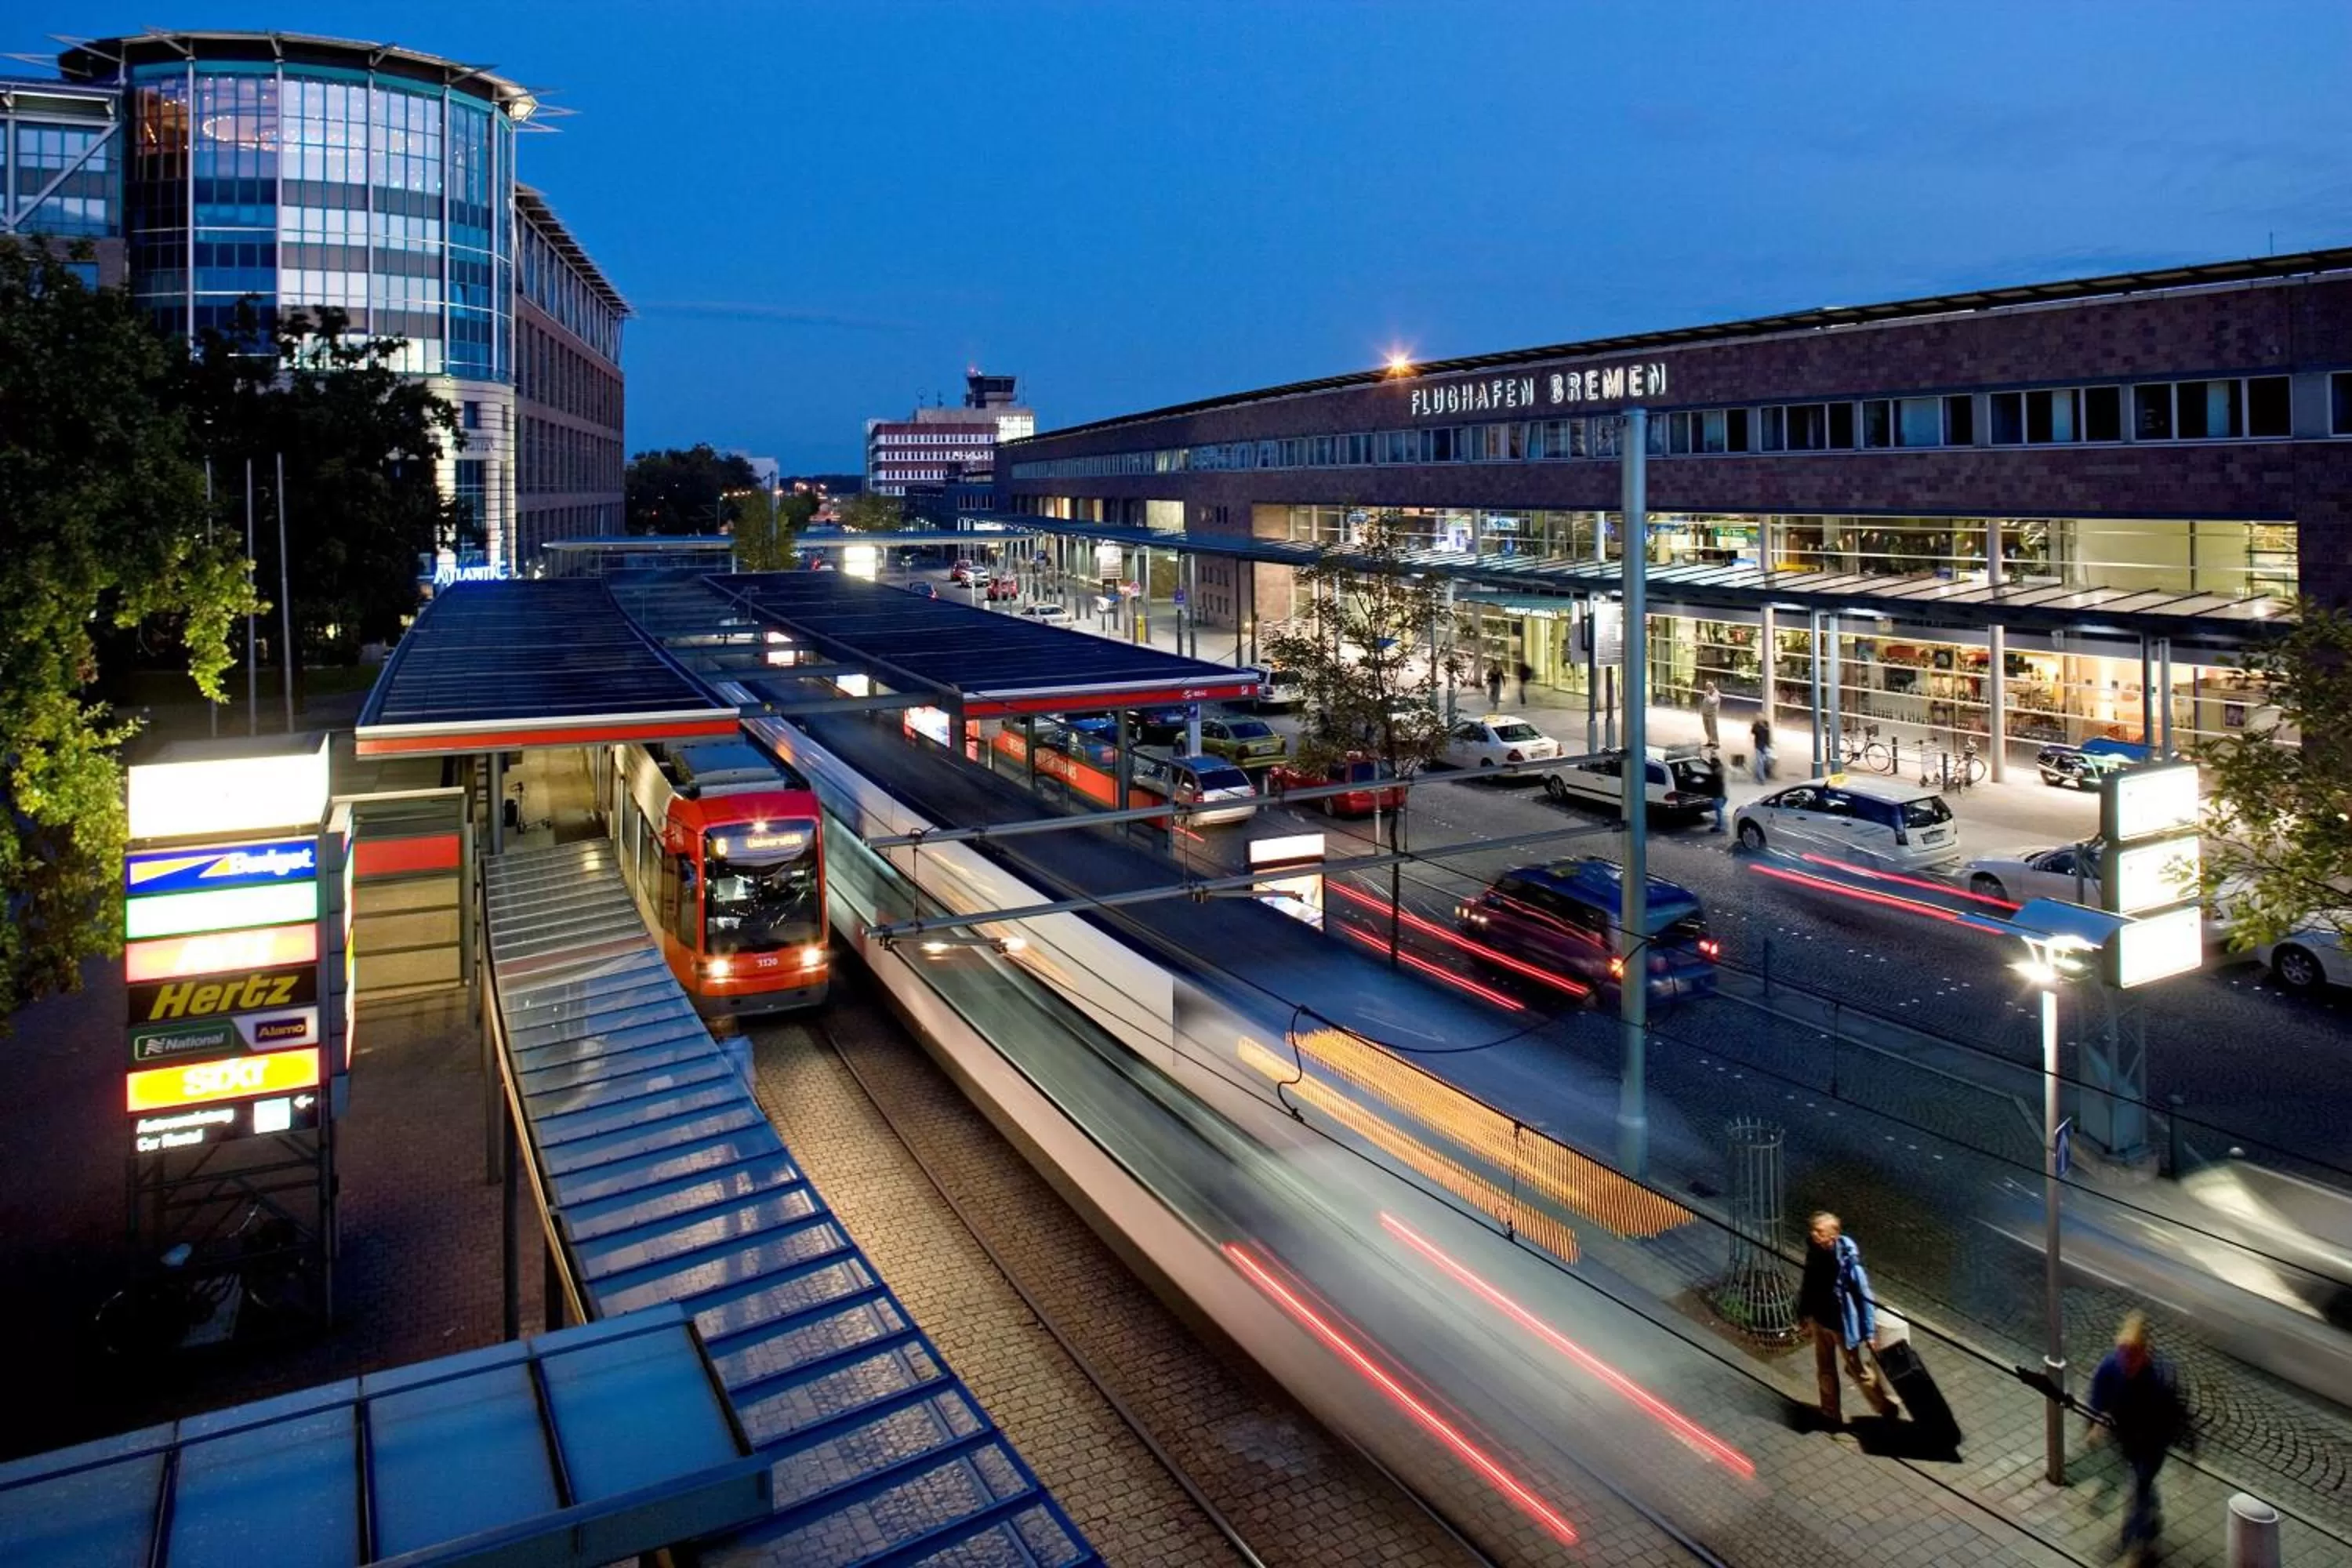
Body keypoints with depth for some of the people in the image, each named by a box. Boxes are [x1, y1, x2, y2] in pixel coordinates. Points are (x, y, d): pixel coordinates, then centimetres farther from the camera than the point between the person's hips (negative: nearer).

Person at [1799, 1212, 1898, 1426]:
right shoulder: (1814, 1250, -12)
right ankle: (1832, 1414, 39)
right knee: (1825, 1370, 19)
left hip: (1842, 1324, -5)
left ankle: (1887, 1407, 40)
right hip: (1819, 1320, 5)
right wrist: (1804, 1312, 13)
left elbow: (1864, 1295, -21)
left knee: (1858, 1370, 15)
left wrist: (1869, 1332, -18)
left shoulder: (1847, 1259, -29)